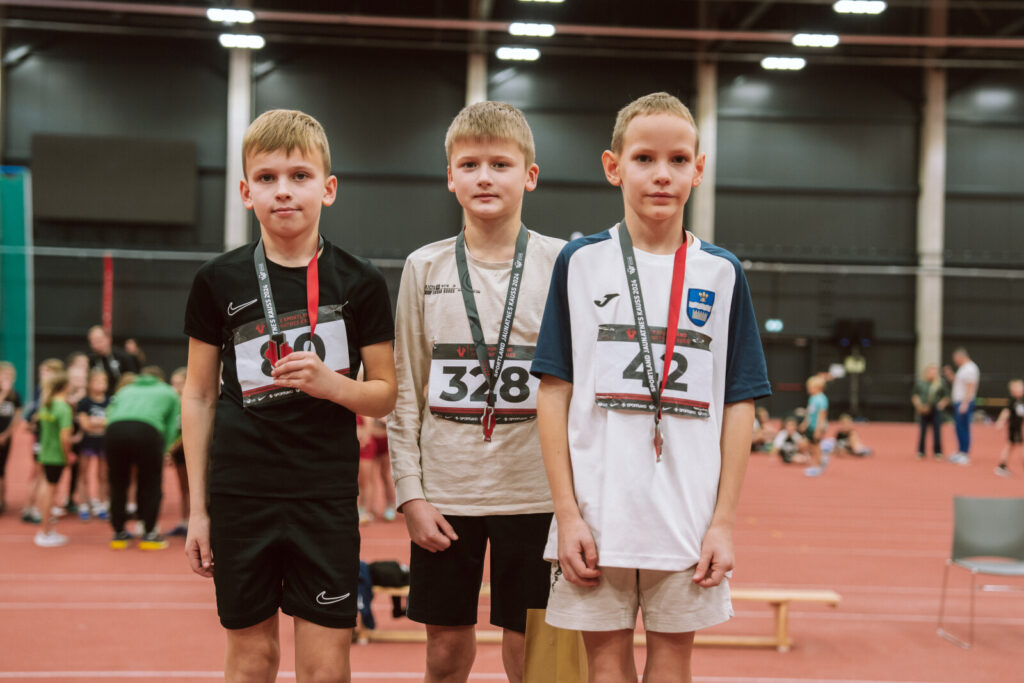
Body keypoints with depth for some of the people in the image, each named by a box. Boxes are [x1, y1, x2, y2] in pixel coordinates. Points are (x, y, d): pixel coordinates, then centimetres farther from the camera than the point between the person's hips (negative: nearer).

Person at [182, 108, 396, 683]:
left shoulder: (361, 283, 0)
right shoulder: (220, 281, 2)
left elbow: (386, 395, 5)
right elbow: (199, 397, 8)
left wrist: (330, 382, -17)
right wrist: (198, 507, 6)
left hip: (328, 495, 0)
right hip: (240, 494, 1)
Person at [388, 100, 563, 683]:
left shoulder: (560, 264, 0)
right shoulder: (425, 268, 4)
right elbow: (405, 391, 5)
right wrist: (411, 493, -2)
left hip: (534, 492, -1)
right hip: (445, 494, 1)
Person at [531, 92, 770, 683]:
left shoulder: (722, 273, 4)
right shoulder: (581, 263, 2)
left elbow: (739, 406, 3)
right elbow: (556, 394, 0)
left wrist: (725, 520, -3)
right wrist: (567, 514, -6)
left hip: (689, 516, 1)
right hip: (598, 508, -1)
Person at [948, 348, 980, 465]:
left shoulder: (970, 369, -15)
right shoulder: (963, 368, 17)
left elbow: (970, 388, -21)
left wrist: (965, 404, -25)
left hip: (964, 402, -10)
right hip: (958, 402, 10)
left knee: (963, 428, -8)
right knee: (959, 427, 13)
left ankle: (966, 455, -6)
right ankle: (960, 451, 19)